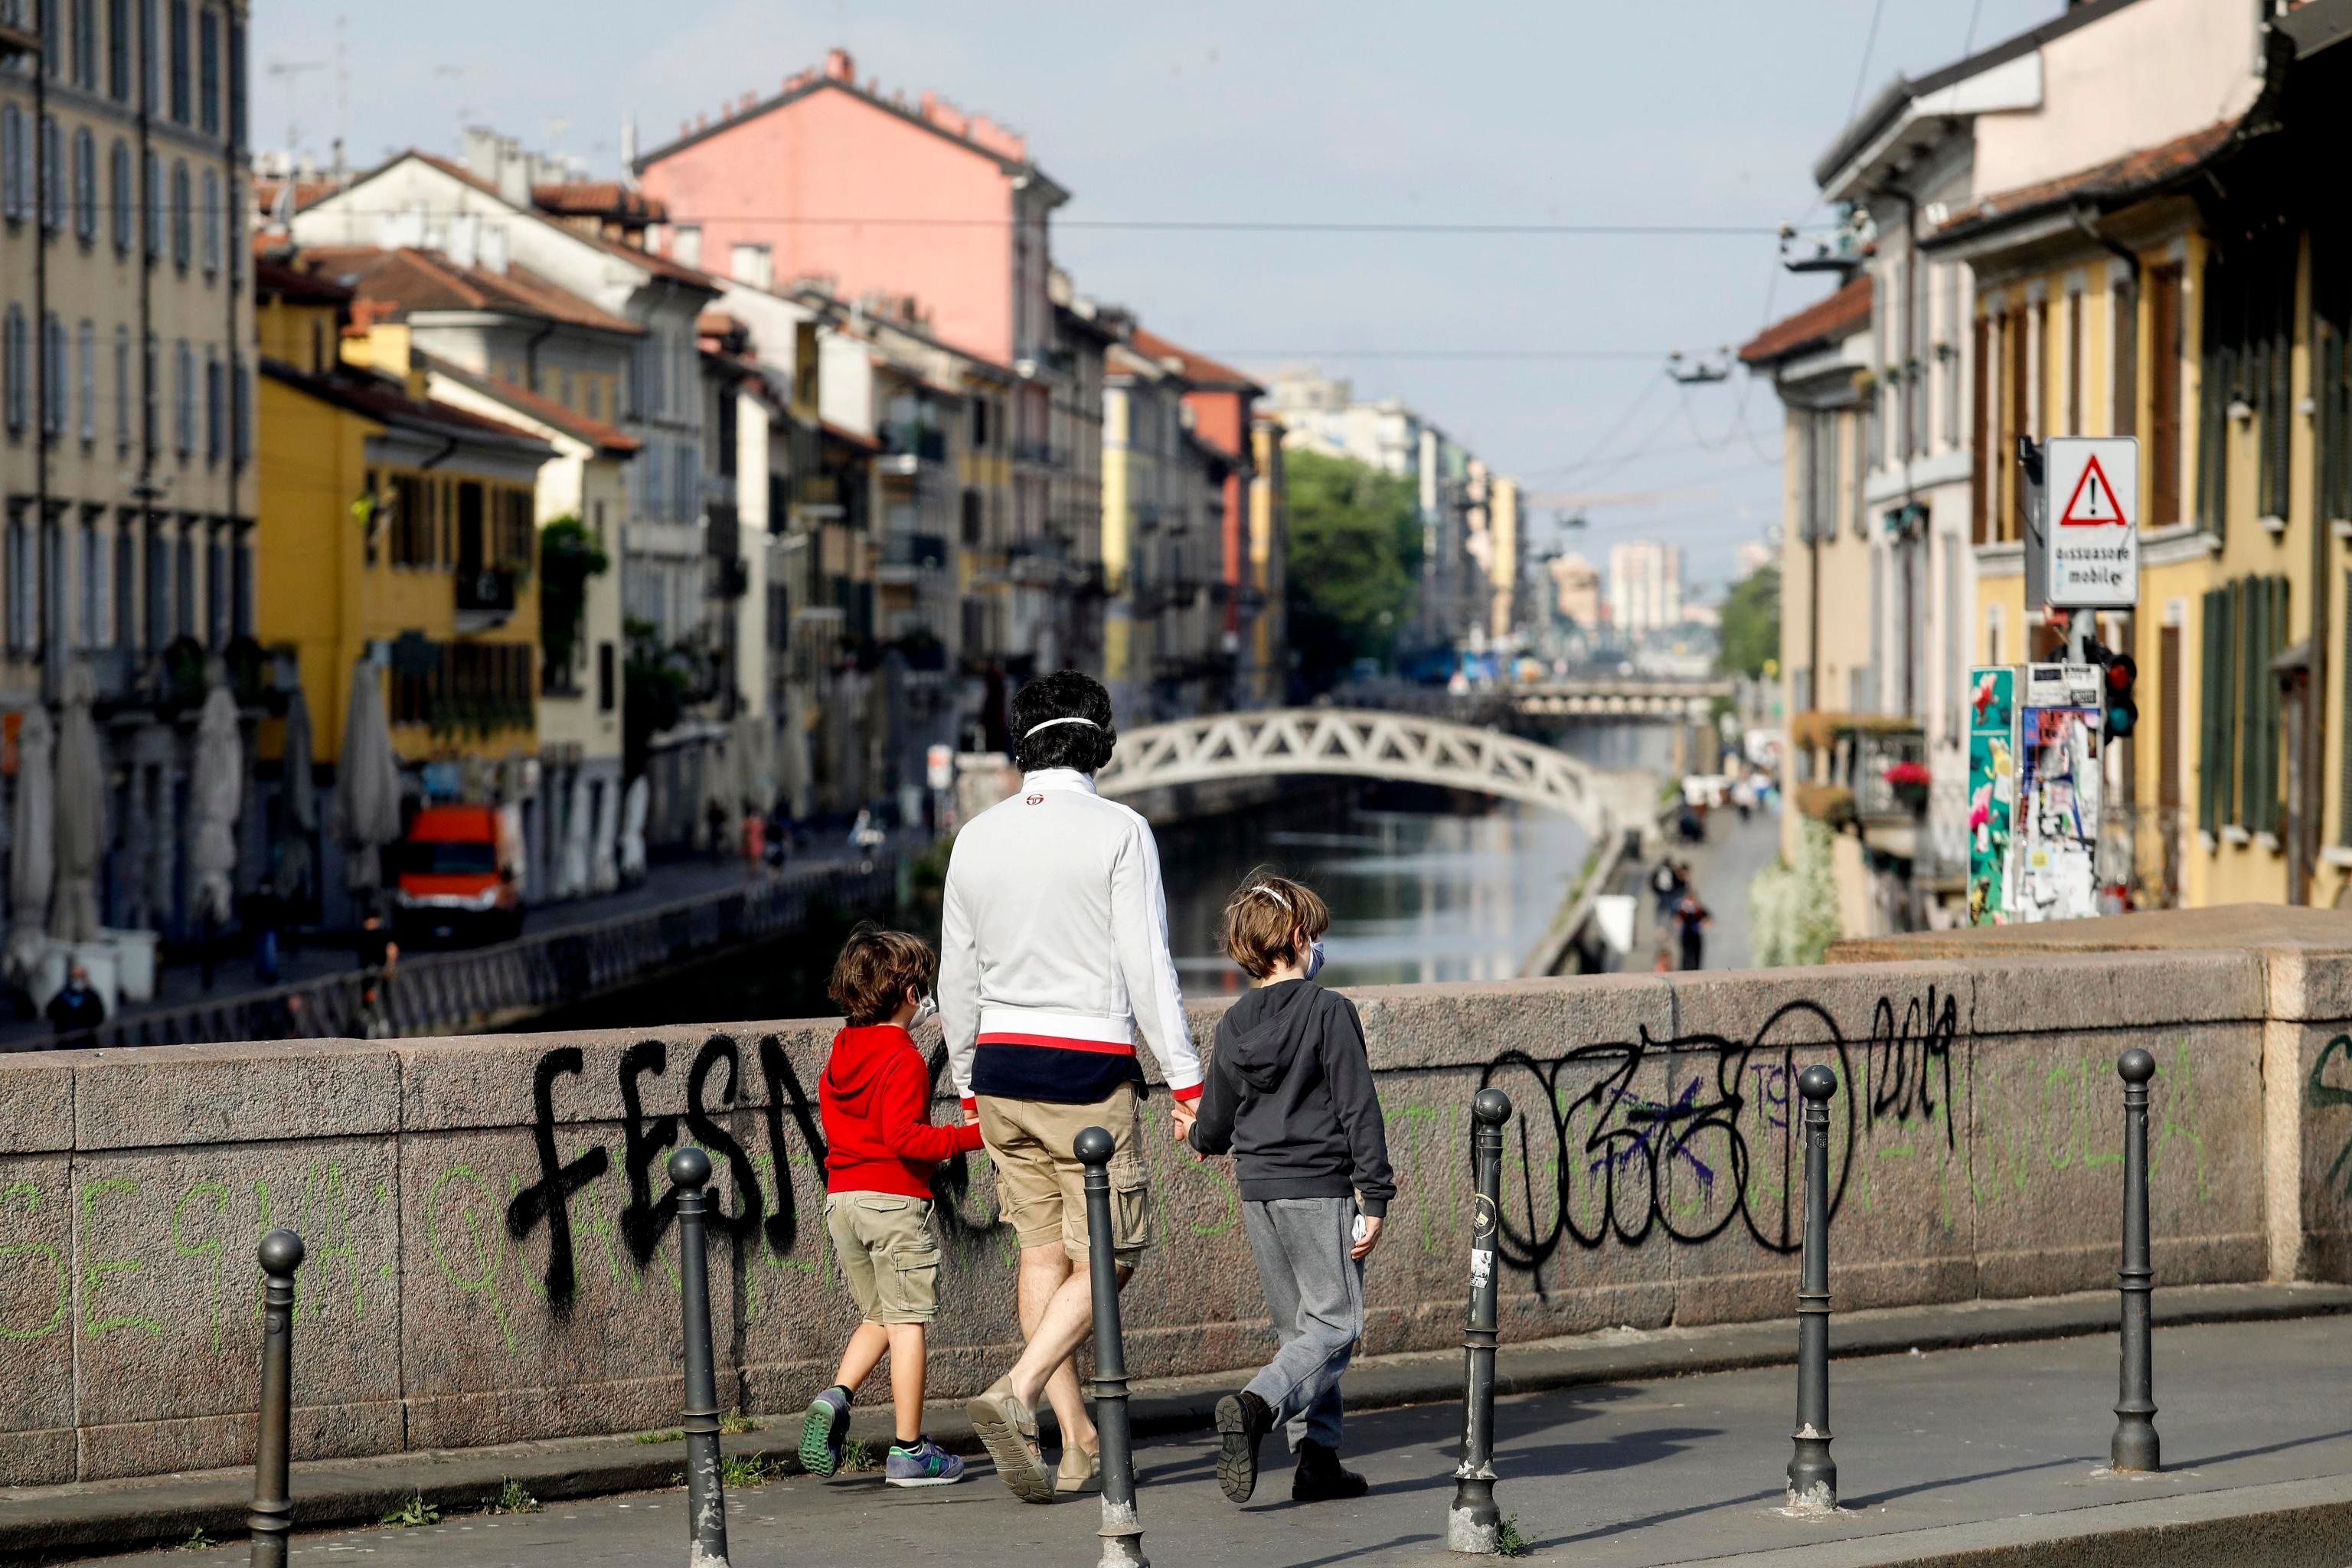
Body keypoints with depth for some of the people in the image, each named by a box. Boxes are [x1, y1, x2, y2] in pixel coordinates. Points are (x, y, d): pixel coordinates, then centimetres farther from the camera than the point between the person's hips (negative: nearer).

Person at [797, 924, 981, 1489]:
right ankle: (908, 1450, 1)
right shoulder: (902, 1059, -13)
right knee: (907, 1321, -1)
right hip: (894, 1199, -7)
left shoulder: (840, 1054, 10)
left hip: (841, 1198, 7)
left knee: (877, 1316, 19)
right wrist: (971, 1136, -20)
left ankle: (835, 1398, -4)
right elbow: (904, 1137, -22)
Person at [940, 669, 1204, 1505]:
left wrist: (968, 1087, 21)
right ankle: (1014, 1394, -21)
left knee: (1042, 1252, 10)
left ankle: (1080, 1448, 12)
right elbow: (1147, 965, -11)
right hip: (1090, 1066, -5)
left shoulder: (977, 836, 7)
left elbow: (958, 976, 11)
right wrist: (1186, 1079, -7)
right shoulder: (1119, 831, -7)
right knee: (1102, 1262, 0)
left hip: (1002, 1061, 5)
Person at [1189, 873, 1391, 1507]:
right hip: (1320, 1190, -6)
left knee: (1299, 1327, 13)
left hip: (1258, 1192, 6)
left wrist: (1201, 1138, 38)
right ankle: (1255, 1406, -28)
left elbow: (1214, 1124, 14)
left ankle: (1318, 1459, 11)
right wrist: (1375, 1198, -9)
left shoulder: (1234, 1024, 6)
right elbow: (1359, 1111, -12)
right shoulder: (1329, 1011, -10)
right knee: (1334, 1326, -5)